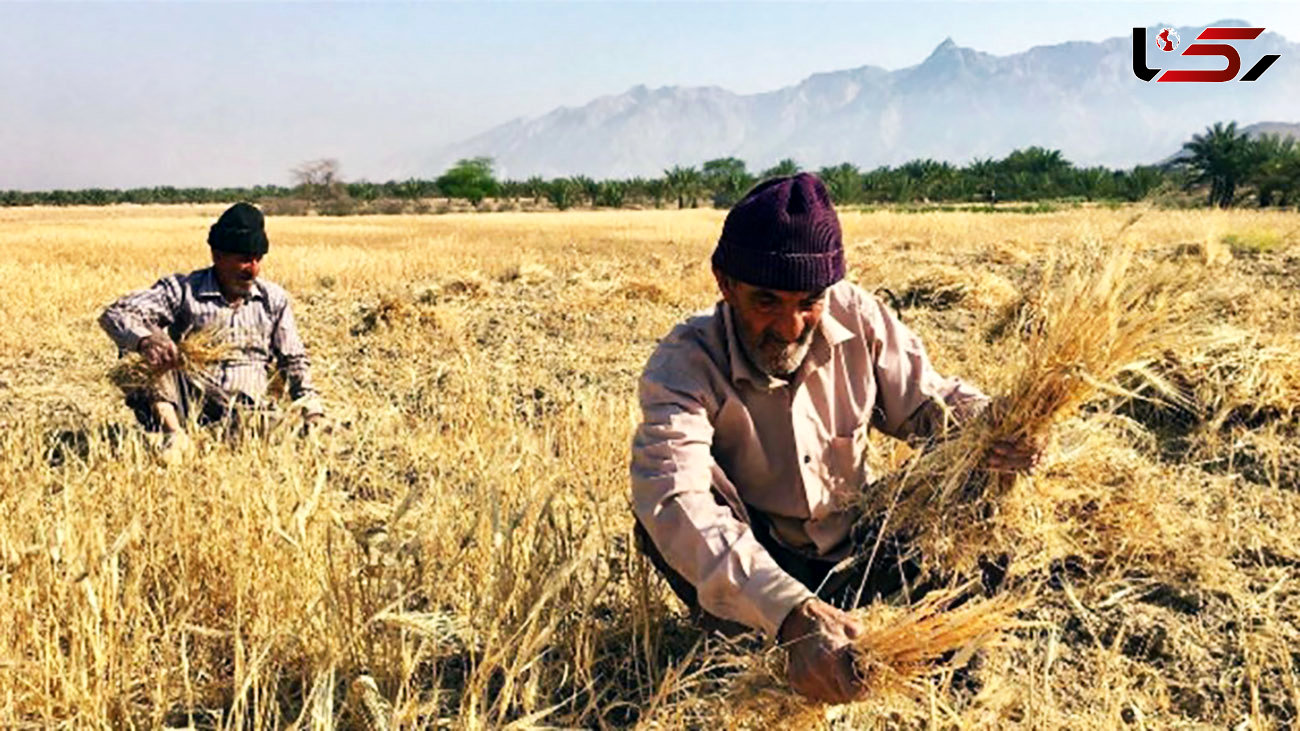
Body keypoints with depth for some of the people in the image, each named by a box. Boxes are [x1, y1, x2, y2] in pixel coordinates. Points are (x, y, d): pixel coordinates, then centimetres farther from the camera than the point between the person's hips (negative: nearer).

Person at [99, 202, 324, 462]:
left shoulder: (274, 299, 11)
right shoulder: (182, 290, 0)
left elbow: (294, 361, 18)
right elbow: (115, 314, -11)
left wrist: (312, 412, 3)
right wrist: (145, 340, -35)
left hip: (245, 411, 1)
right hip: (189, 401, -1)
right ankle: (173, 433, -30)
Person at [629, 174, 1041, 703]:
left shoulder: (857, 317, -13)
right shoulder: (685, 364, -25)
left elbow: (926, 400, -2)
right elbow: (675, 500, -42)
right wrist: (788, 611, -56)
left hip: (856, 550, 4)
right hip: (755, 571, -4)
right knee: (663, 511, -31)